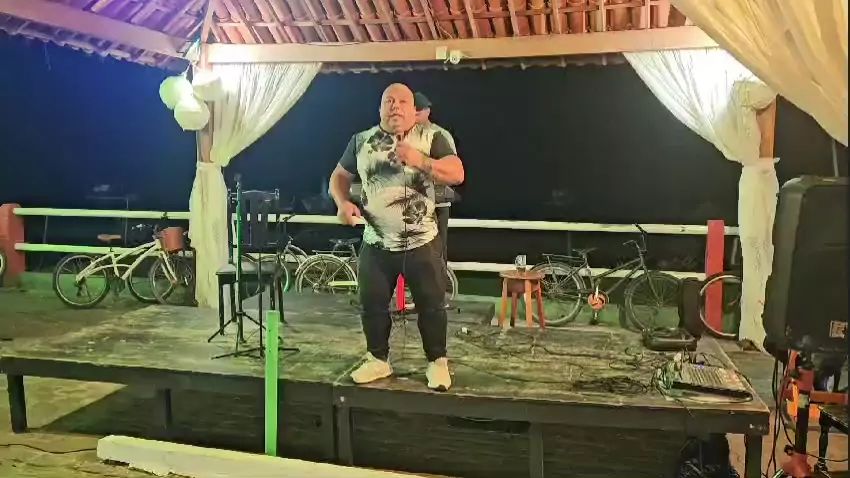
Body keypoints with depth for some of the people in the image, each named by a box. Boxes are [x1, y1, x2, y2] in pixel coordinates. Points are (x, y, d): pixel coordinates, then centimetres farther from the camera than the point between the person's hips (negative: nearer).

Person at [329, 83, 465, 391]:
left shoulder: (431, 138, -4)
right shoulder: (361, 141, 5)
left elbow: (457, 174, -14)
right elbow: (340, 176, 13)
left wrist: (420, 161, -28)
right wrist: (342, 202, -7)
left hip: (421, 243, -2)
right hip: (376, 244, 3)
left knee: (431, 305, 7)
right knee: (372, 305, 11)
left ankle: (437, 362, 24)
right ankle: (378, 360, 30)